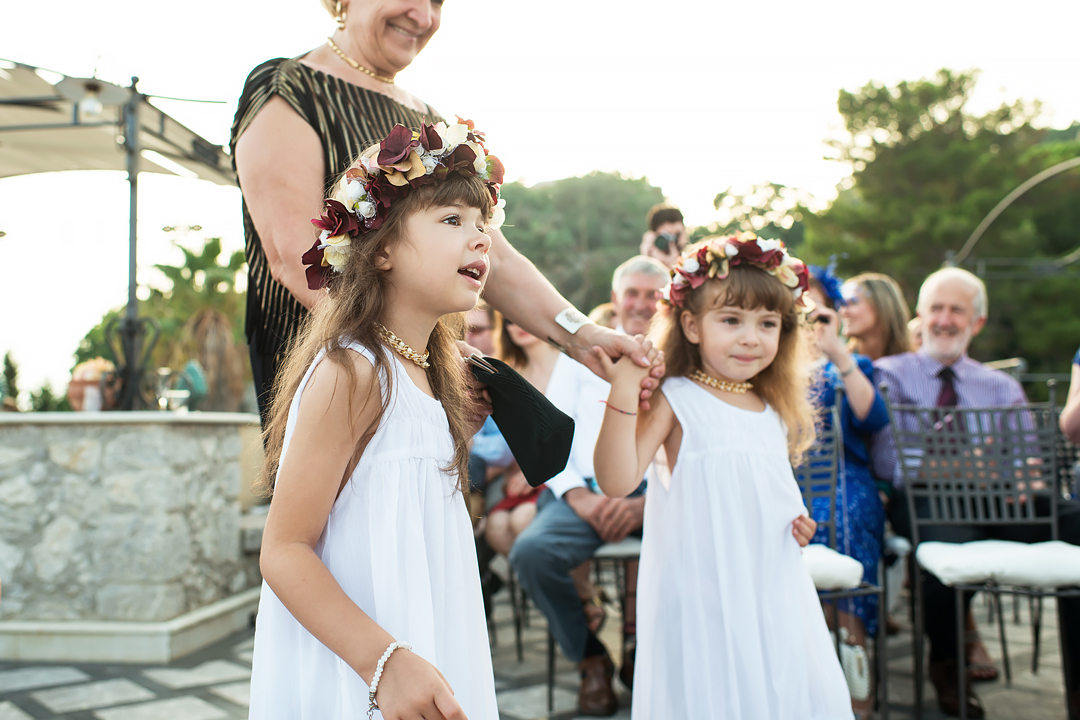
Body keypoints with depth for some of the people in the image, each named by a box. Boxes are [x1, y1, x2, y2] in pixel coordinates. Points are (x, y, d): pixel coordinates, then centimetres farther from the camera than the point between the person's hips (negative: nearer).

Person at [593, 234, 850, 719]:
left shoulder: (776, 408, 12)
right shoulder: (676, 400, -8)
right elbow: (616, 481, -19)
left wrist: (799, 521, 6)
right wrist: (623, 396, -27)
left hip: (773, 586, 6)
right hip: (705, 592, -6)